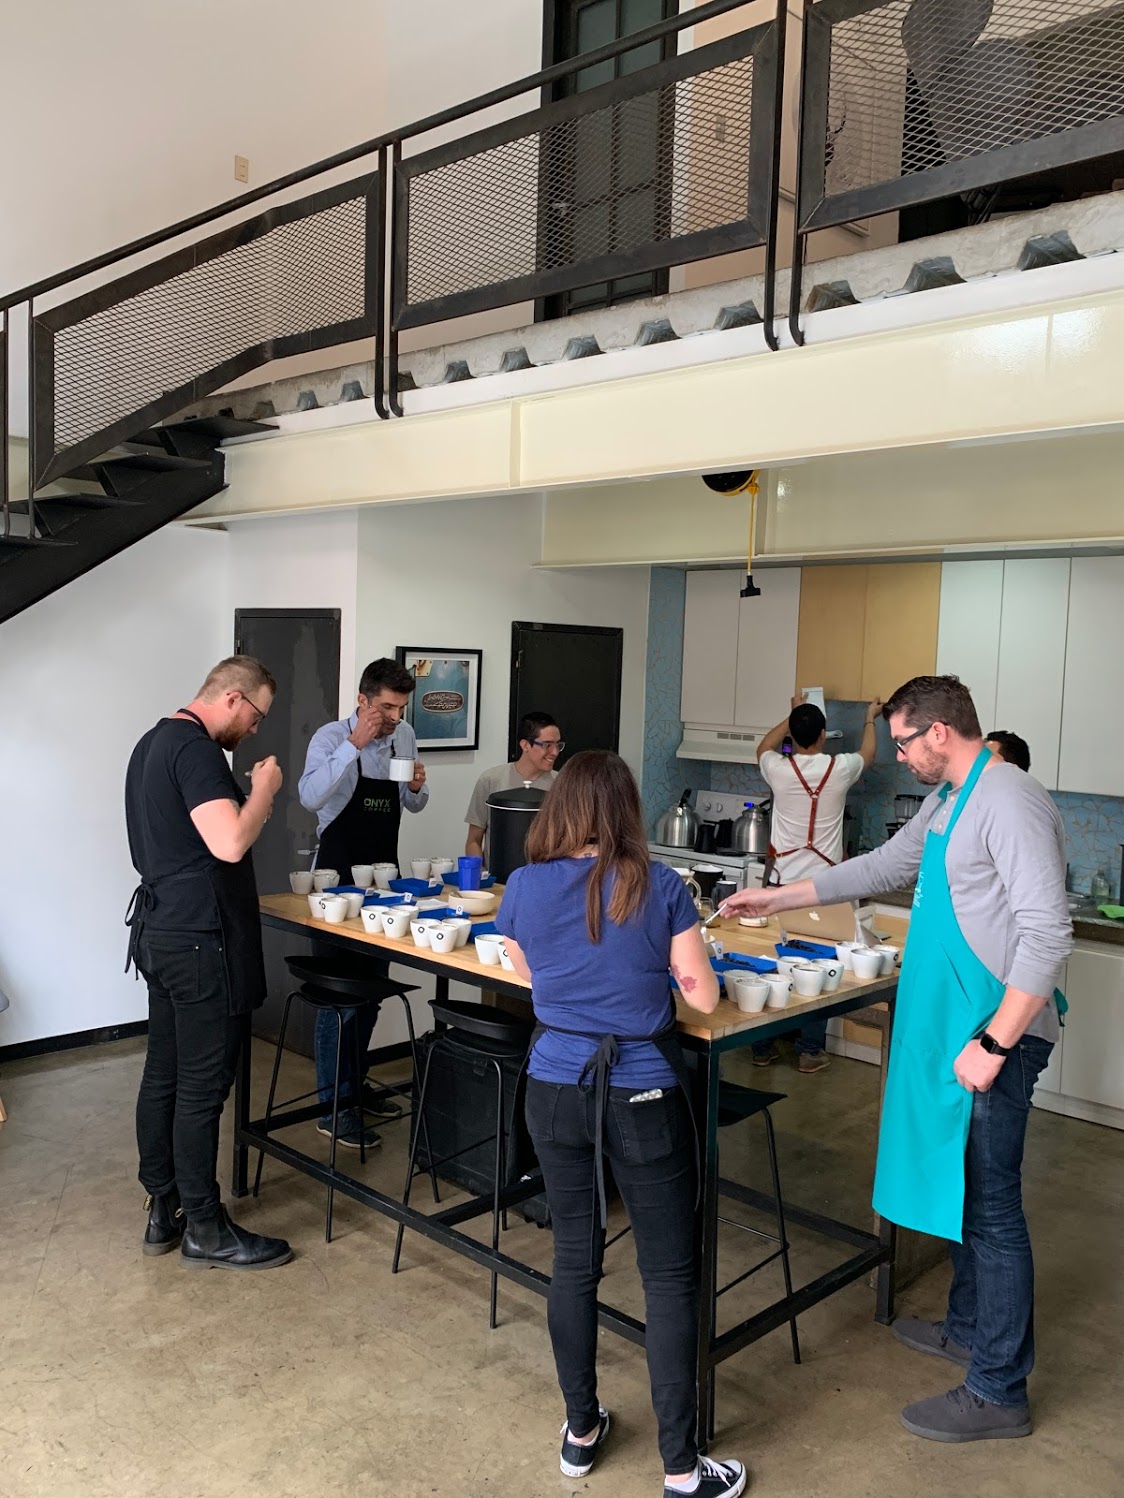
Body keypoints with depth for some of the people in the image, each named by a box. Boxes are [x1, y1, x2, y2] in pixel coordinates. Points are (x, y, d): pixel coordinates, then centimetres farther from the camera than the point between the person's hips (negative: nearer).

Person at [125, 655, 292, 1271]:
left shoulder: (154, 741, 15)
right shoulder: (195, 749, -18)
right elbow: (230, 844, -28)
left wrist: (247, 797, 15)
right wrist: (264, 789, -12)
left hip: (159, 932, 10)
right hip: (199, 941, -10)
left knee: (162, 1074, 15)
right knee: (202, 1087, -1)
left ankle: (162, 1210, 26)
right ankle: (205, 1230, 10)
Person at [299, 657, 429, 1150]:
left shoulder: (404, 736, 3)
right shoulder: (331, 738, -14)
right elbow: (310, 798, -31)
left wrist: (417, 785, -9)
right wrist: (355, 744, -35)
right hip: (339, 877, -6)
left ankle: (353, 1085, 31)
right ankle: (332, 1106, 5)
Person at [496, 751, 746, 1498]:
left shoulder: (525, 888, -4)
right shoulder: (660, 887, -11)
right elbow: (704, 997, -6)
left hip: (557, 1090, 3)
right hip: (643, 1096, -3)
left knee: (574, 1260, 17)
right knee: (670, 1275, 9)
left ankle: (581, 1432, 33)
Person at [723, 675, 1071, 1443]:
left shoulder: (1009, 803, -19)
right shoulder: (946, 803, 12)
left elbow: (1048, 934, -24)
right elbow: (879, 867, 24)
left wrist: (994, 1042, -23)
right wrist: (779, 898, 25)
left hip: (994, 1035, -9)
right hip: (951, 1029, 10)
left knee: (989, 1206, 0)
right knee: (959, 1188, 21)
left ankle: (999, 1391, 14)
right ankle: (970, 1328, 39)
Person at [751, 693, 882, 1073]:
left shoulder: (779, 770, -6)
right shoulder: (839, 769, -7)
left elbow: (763, 747, 21)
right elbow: (868, 753, 19)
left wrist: (793, 714, 33)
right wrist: (870, 718, 37)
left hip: (782, 884, 1)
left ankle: (763, 1047, 16)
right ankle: (810, 1050, 10)